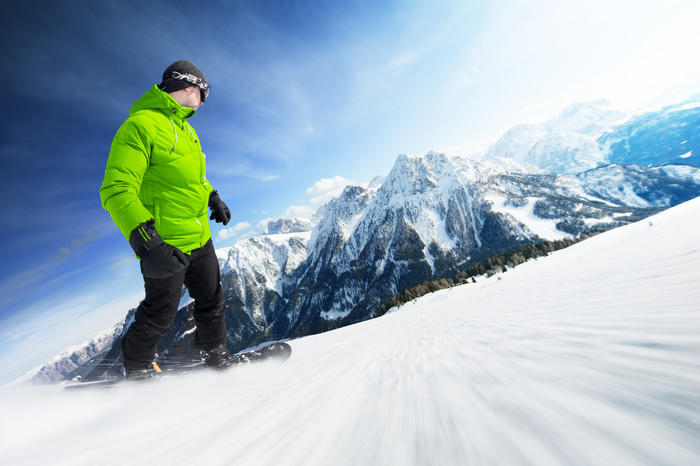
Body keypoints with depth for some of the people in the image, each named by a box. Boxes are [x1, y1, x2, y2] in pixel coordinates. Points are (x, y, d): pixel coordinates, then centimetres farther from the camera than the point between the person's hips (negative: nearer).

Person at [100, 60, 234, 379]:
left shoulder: (185, 128, 14)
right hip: (165, 245, -8)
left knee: (212, 301, 18)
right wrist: (147, 243, -31)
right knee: (159, 317, 9)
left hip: (200, 238, 8)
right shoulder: (140, 125, -14)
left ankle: (215, 353, 40)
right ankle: (136, 368, 38)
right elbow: (117, 191, -22)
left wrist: (212, 197, 23)